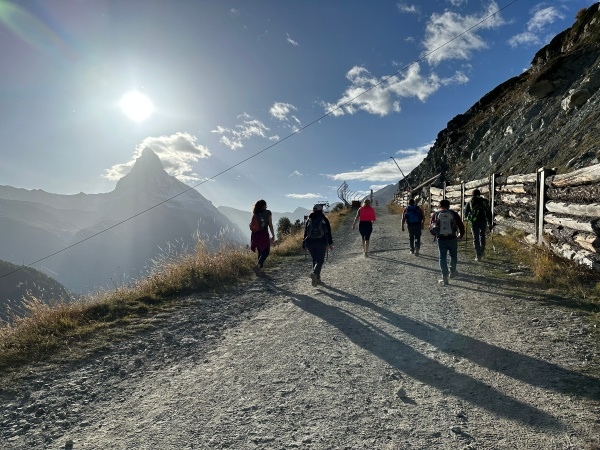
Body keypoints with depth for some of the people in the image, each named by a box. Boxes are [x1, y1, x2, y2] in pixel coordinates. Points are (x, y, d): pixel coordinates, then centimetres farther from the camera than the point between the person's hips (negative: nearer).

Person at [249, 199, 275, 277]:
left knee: (260, 252, 13)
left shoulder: (255, 214, 10)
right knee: (266, 252, 4)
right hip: (264, 234, -5)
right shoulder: (268, 212, -1)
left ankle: (261, 270, 15)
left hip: (256, 234, 5)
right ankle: (257, 266, -14)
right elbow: (270, 225, -4)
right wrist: (273, 235, 1)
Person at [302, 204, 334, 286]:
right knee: (320, 260, 1)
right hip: (321, 242, -3)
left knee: (314, 260, 17)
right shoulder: (324, 219, 1)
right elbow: (328, 232, -2)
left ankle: (317, 278, 17)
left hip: (310, 243, 3)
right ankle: (314, 273, -26)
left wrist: (304, 245, 13)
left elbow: (305, 233, 8)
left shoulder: (308, 220, 8)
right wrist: (330, 243, 4)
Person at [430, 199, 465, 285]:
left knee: (442, 257, 5)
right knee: (453, 255, 20)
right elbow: (461, 226, 4)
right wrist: (460, 235, 22)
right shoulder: (454, 214, 2)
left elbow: (431, 228, 5)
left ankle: (445, 277, 1)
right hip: (452, 238, 0)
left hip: (441, 239, 0)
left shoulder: (435, 215, 2)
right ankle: (452, 272, 29)